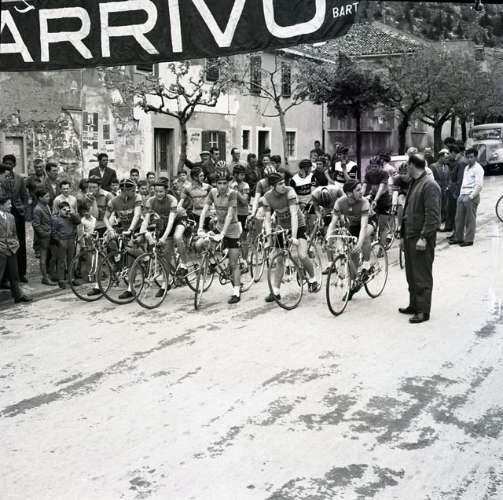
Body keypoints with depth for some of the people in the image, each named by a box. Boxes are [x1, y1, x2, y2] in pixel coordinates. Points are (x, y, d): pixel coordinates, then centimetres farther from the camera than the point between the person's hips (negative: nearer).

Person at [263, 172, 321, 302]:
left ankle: (312, 280, 6)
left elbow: (294, 214, -29)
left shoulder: (289, 192, -23)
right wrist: (269, 238, -23)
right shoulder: (267, 198, -11)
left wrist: (294, 236, -36)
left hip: (297, 226, -4)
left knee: (302, 256, -20)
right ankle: (275, 292, 13)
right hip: (282, 228, 4)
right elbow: (267, 219, -9)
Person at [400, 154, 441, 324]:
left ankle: (423, 311, 5)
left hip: (421, 238, -10)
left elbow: (433, 215, -20)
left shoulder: (429, 185, -15)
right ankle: (414, 305, 28)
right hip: (410, 236, 10)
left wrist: (423, 237, -23)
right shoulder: (414, 183, 15)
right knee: (411, 274, 17)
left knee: (422, 276, -2)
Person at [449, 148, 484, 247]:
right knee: (459, 218, 9)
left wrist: (470, 197, -17)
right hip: (462, 196, 8)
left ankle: (469, 240, 6)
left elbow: (479, 185, -15)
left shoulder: (478, 168, -8)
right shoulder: (466, 168, 17)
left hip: (472, 196, -8)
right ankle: (458, 238, 19)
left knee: (470, 219, -1)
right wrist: (461, 194, 11)